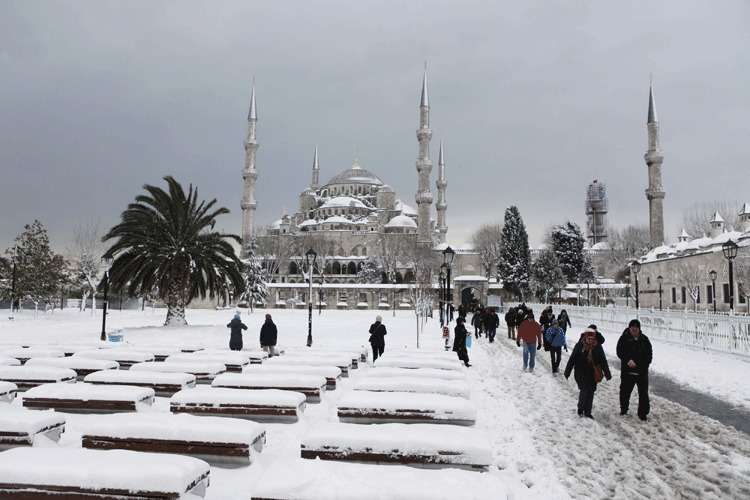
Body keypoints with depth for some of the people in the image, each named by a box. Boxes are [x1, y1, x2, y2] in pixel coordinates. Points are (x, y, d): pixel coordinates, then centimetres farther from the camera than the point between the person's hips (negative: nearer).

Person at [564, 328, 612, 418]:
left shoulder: (598, 347, -2)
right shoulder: (579, 346, -9)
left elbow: (603, 361, 5)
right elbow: (572, 359, -4)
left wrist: (607, 373, 7)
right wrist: (567, 372, -2)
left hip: (593, 374, 3)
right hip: (581, 374, -3)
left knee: (591, 392, 8)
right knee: (584, 390, -8)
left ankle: (587, 412, 21)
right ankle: (580, 409, 14)